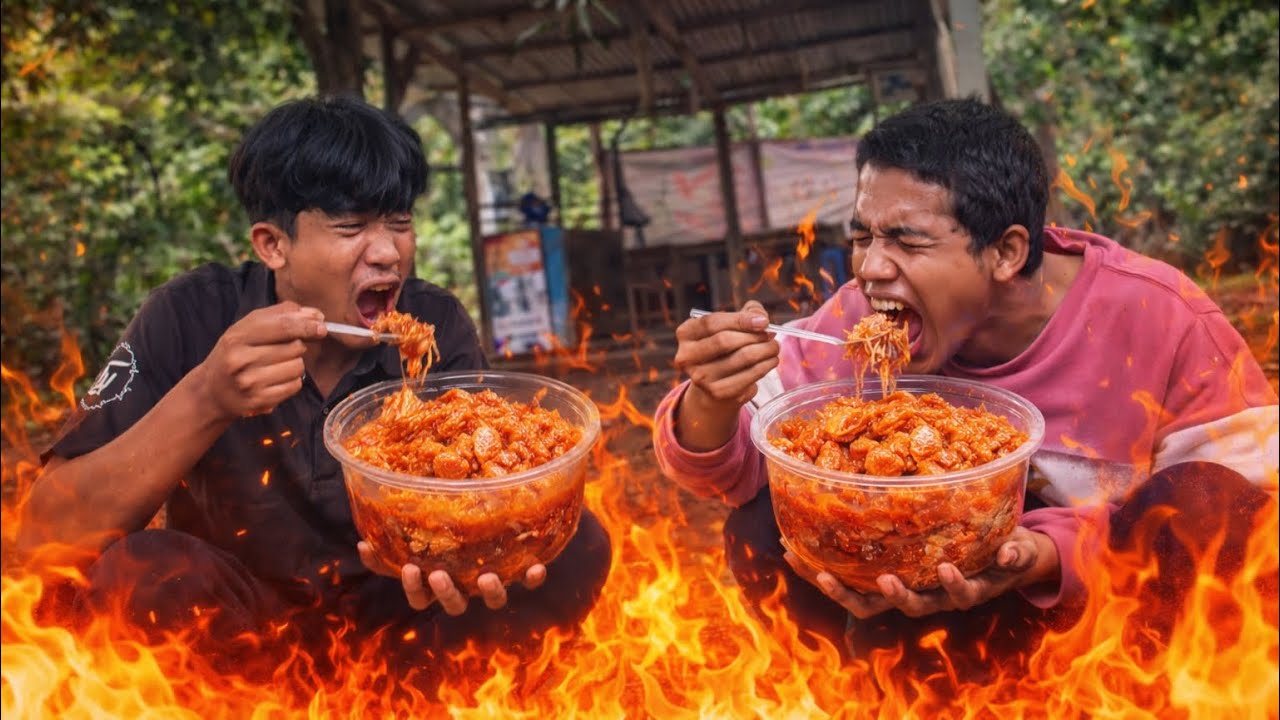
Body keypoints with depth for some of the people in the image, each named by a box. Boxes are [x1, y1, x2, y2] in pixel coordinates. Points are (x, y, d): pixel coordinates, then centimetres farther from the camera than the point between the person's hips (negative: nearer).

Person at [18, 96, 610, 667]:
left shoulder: (438, 326, -11)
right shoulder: (193, 317, -15)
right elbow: (45, 536, -20)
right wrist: (205, 400, -37)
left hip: (395, 606, 2)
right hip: (235, 616, -1)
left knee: (573, 545, -20)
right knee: (134, 571, -32)